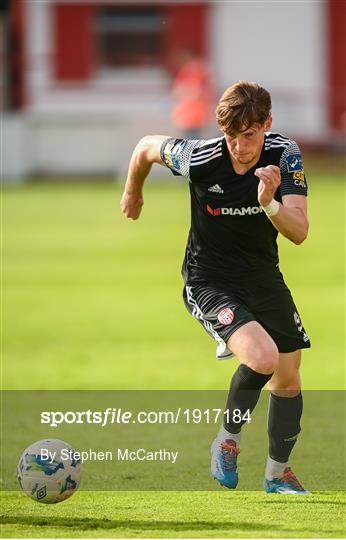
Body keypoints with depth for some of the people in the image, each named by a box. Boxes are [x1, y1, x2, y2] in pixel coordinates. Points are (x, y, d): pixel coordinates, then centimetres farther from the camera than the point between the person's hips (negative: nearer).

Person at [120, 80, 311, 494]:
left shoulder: (284, 155, -17)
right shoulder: (199, 159, -24)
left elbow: (299, 233, -22)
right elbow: (147, 147, -2)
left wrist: (270, 203, -43)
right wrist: (133, 192, 17)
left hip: (263, 277, 5)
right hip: (209, 282, -4)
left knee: (288, 378, 13)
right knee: (262, 357, -27)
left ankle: (278, 473, 35)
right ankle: (228, 439, 0)